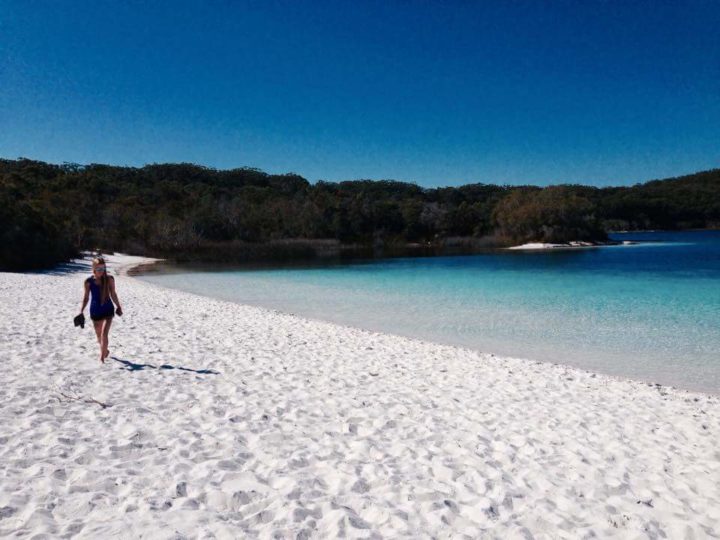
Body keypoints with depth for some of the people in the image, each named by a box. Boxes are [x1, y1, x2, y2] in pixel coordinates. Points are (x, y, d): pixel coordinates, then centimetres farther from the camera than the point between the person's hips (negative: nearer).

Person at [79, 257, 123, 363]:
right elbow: (86, 297, 2)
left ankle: (102, 358, -6)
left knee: (104, 334, -14)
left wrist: (118, 306, 11)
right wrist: (81, 311, -2)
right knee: (99, 335, 17)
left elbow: (113, 294, 4)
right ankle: (105, 350, 45)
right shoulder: (89, 281, -8)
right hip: (95, 310, 2)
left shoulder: (109, 279, -7)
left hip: (108, 310, -1)